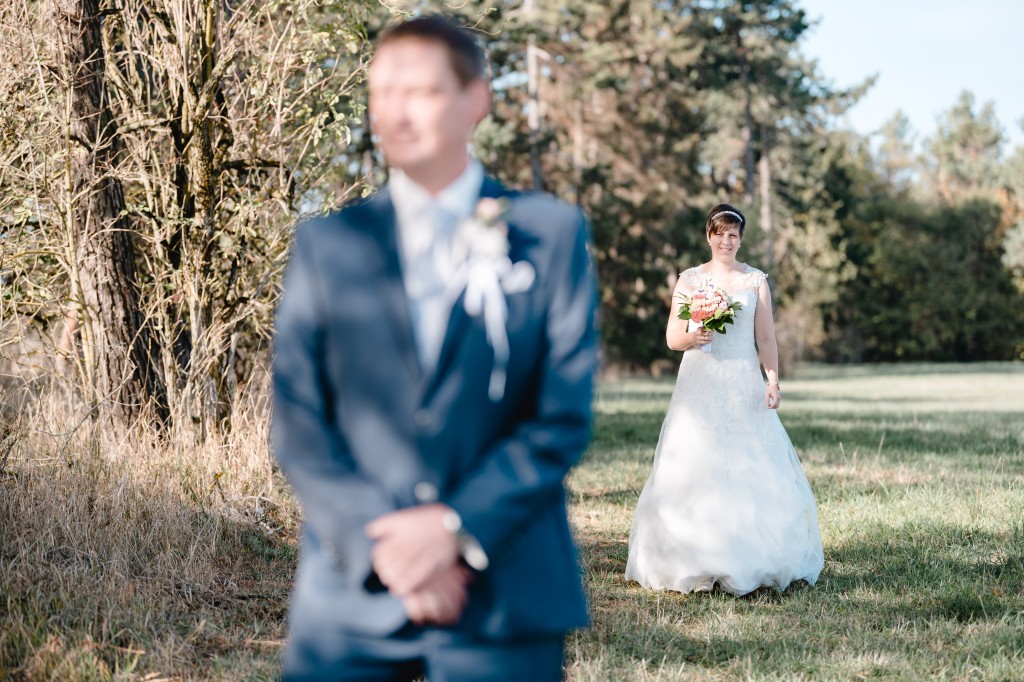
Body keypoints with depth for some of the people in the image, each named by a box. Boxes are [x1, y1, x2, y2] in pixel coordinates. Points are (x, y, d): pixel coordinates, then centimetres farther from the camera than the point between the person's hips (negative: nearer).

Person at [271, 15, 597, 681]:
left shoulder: (552, 233, 6)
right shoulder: (326, 243, 9)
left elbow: (564, 415, -1)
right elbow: (299, 420, 2)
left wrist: (458, 526, -11)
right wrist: (380, 546, -10)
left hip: (505, 595, -1)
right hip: (351, 595, 1)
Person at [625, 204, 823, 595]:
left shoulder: (756, 281, 9)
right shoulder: (689, 280, 9)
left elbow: (766, 338, 6)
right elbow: (672, 338, 7)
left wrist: (773, 380, -7)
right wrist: (693, 337, -15)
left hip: (744, 385, 0)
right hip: (700, 384, 0)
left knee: (753, 470, -6)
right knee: (694, 470, -6)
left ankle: (754, 562, 0)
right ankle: (696, 564, -3)